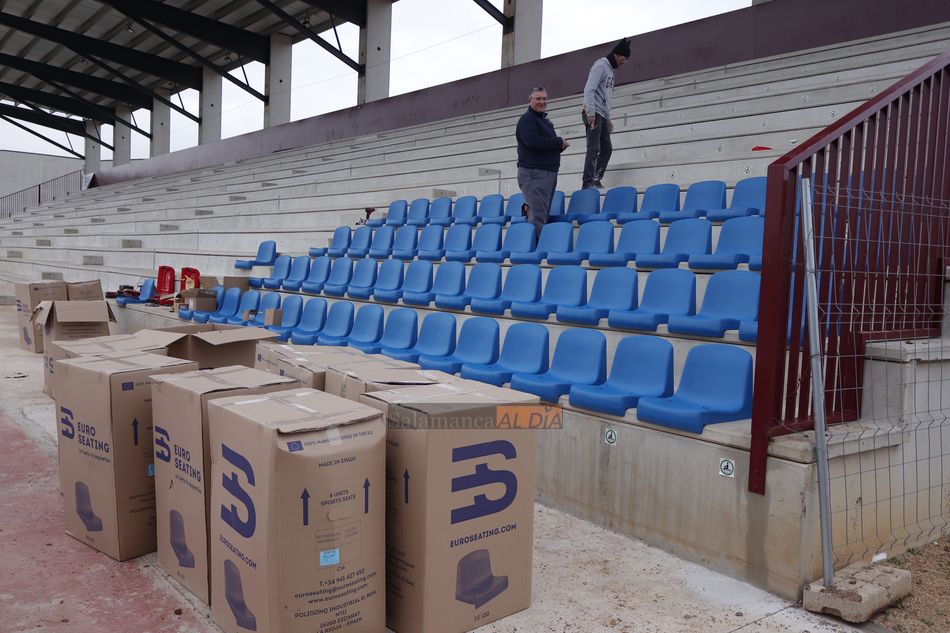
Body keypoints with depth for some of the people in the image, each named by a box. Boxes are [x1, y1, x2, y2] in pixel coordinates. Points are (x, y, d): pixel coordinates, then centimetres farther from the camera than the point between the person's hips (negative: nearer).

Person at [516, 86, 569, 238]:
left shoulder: (545, 120, 26)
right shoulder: (527, 119, -5)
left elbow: (548, 144, 27)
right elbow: (532, 141, -21)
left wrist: (561, 145, 2)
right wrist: (559, 142, -11)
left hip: (549, 173, 10)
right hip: (533, 173, -9)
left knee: (543, 215, 14)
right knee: (537, 217, -14)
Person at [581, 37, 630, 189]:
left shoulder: (610, 70, 23)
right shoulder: (601, 65, -6)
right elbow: (589, 89, -17)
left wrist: (608, 118, 22)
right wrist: (590, 112, -25)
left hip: (602, 116, 10)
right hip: (593, 113, -10)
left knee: (607, 149, 7)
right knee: (594, 149, -15)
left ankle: (596, 179, 9)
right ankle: (588, 183, -18)